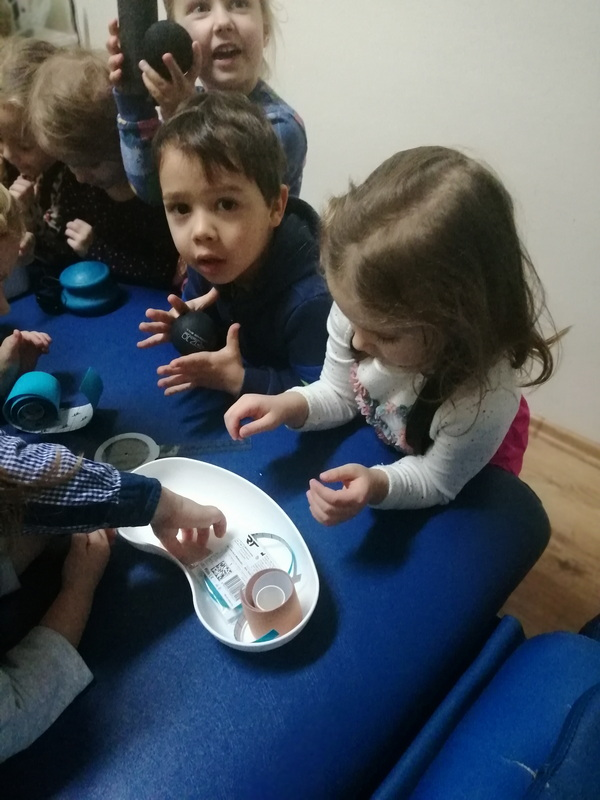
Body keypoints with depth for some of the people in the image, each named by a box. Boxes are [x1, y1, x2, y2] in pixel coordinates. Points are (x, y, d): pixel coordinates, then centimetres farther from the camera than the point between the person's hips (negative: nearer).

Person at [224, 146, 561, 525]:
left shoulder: (485, 397, -40)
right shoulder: (362, 308, -29)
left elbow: (438, 480, -23)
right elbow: (338, 393, -10)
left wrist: (377, 486, -42)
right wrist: (291, 405, -29)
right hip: (372, 447, 3)